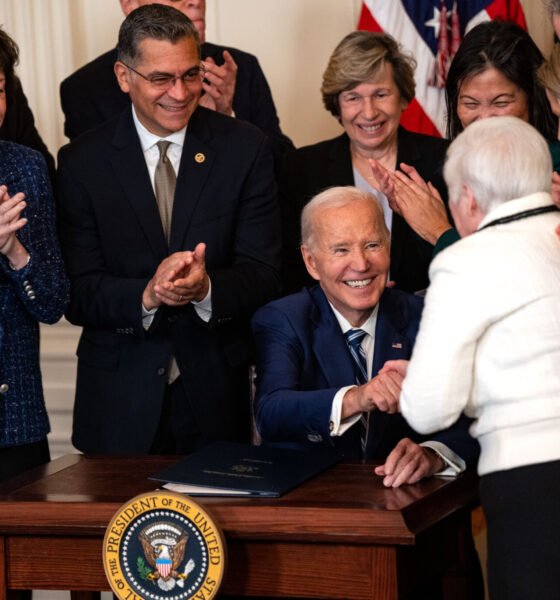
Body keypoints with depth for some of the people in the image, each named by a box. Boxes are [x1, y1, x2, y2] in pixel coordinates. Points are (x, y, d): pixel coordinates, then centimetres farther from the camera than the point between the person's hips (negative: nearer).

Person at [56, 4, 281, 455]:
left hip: (218, 395, 1)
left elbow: (264, 276, -5)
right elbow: (78, 294, -7)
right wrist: (146, 295, -26)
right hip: (120, 401, 0)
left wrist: (206, 287, -26)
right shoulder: (82, 162, -3)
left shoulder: (245, 148, -2)